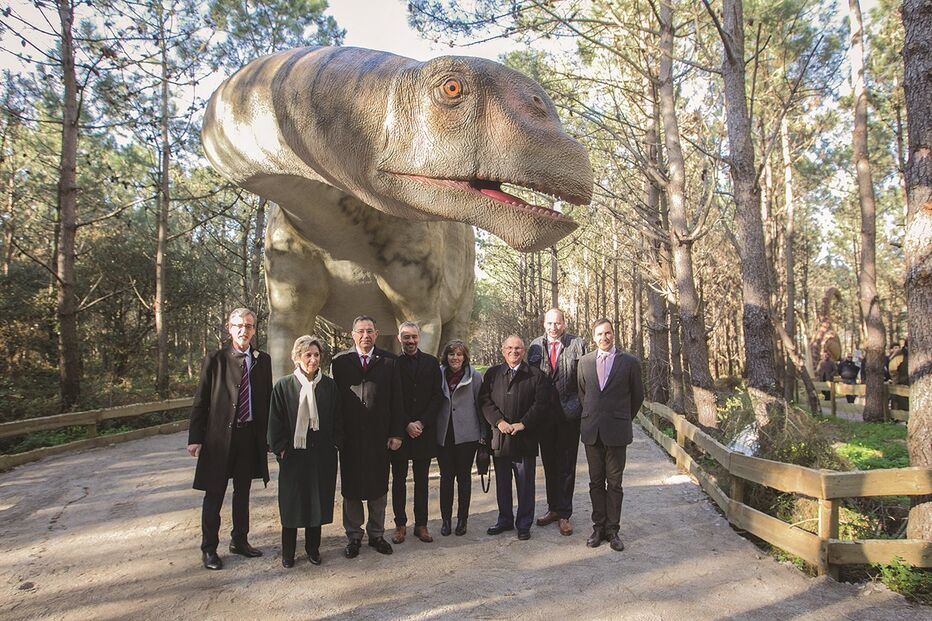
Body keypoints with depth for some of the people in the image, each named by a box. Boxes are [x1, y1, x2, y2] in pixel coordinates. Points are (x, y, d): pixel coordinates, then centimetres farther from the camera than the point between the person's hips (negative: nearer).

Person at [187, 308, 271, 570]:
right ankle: (209, 548, 21)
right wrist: (195, 437, -8)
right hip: (220, 436, -3)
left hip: (251, 435, 3)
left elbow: (268, 398, 8)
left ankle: (239, 540, 33)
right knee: (214, 495, 6)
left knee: (243, 491, 17)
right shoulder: (215, 360, -5)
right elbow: (200, 401, -4)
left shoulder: (262, 360, 4)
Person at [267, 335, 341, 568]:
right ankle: (288, 553, 22)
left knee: (318, 501, 10)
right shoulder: (284, 386, -4)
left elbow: (337, 420, 6)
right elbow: (275, 422, -2)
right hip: (293, 455, -2)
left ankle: (313, 548, 26)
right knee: (292, 503, 8)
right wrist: (281, 449, -6)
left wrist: (334, 444, -1)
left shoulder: (329, 386, 1)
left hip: (322, 456, 2)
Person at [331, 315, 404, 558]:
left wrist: (396, 433, -2)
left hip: (379, 435, 1)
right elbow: (334, 397, -2)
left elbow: (396, 399, 1)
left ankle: (376, 533, 27)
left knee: (378, 487, 11)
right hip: (349, 436, 0)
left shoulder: (388, 361, 1)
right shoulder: (340, 361, 0)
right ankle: (353, 536, 25)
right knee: (351, 487, 10)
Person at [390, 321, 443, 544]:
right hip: (399, 431, -1)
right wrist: (407, 424, -11)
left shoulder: (431, 363, 5)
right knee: (399, 480, 7)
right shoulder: (391, 363, -1)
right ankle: (400, 524, 17)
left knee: (421, 480, 9)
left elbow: (437, 396, 1)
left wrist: (422, 423, -9)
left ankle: (421, 524, 18)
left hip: (424, 431, 2)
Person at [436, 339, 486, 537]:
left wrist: (484, 434, 1)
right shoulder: (439, 374, 3)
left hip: (466, 434, -1)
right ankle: (446, 519, 19)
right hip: (443, 435, 2)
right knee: (446, 476, 7)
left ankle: (462, 519, 19)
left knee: (464, 476, 8)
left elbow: (480, 405, 1)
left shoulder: (475, 376, -2)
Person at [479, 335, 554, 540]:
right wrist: (499, 421, -12)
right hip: (499, 437, 3)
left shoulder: (536, 375, 0)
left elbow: (542, 403, -7)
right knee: (502, 483, 14)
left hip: (525, 437, -2)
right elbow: (485, 400, 1)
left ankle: (524, 523, 20)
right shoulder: (492, 374, 8)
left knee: (525, 484, 7)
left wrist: (522, 424, -14)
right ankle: (505, 519, 29)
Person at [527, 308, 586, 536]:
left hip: (569, 414, -3)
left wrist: (583, 408, -9)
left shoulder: (577, 345, -4)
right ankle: (553, 508, 27)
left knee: (566, 465, 5)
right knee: (549, 463, 13)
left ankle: (564, 514, 15)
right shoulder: (535, 346, 5)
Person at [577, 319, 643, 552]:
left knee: (614, 483, 5)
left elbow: (637, 396, 8)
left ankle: (612, 530, 15)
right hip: (591, 431, 3)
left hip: (616, 432, -2)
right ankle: (598, 527, 20)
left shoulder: (629, 362, -2)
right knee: (596, 482, 10)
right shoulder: (584, 362, 6)